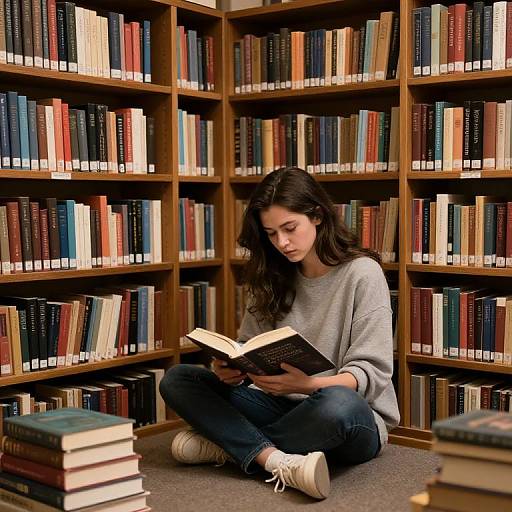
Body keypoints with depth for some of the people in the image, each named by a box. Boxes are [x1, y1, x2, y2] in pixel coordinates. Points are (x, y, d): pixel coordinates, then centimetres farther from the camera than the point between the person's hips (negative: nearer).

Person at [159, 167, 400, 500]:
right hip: (285, 406, 5)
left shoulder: (362, 273, -8)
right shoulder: (274, 279, 8)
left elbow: (371, 373, -13)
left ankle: (232, 444, -16)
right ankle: (279, 460, -29)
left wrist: (309, 385, -31)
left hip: (355, 421, -5)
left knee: (336, 404, -41)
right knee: (177, 379, -10)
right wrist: (232, 369, -16)